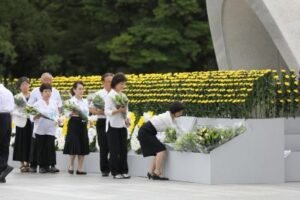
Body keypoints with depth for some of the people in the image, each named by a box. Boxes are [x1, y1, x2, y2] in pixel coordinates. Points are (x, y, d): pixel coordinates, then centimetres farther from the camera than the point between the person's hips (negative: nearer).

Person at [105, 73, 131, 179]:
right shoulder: (110, 96, -7)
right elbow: (107, 111, -15)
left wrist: (126, 119, 1)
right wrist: (118, 111, -28)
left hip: (122, 126, 6)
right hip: (113, 126, -6)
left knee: (123, 149, 5)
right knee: (115, 150, -3)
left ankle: (124, 171, 10)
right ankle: (115, 172, 2)